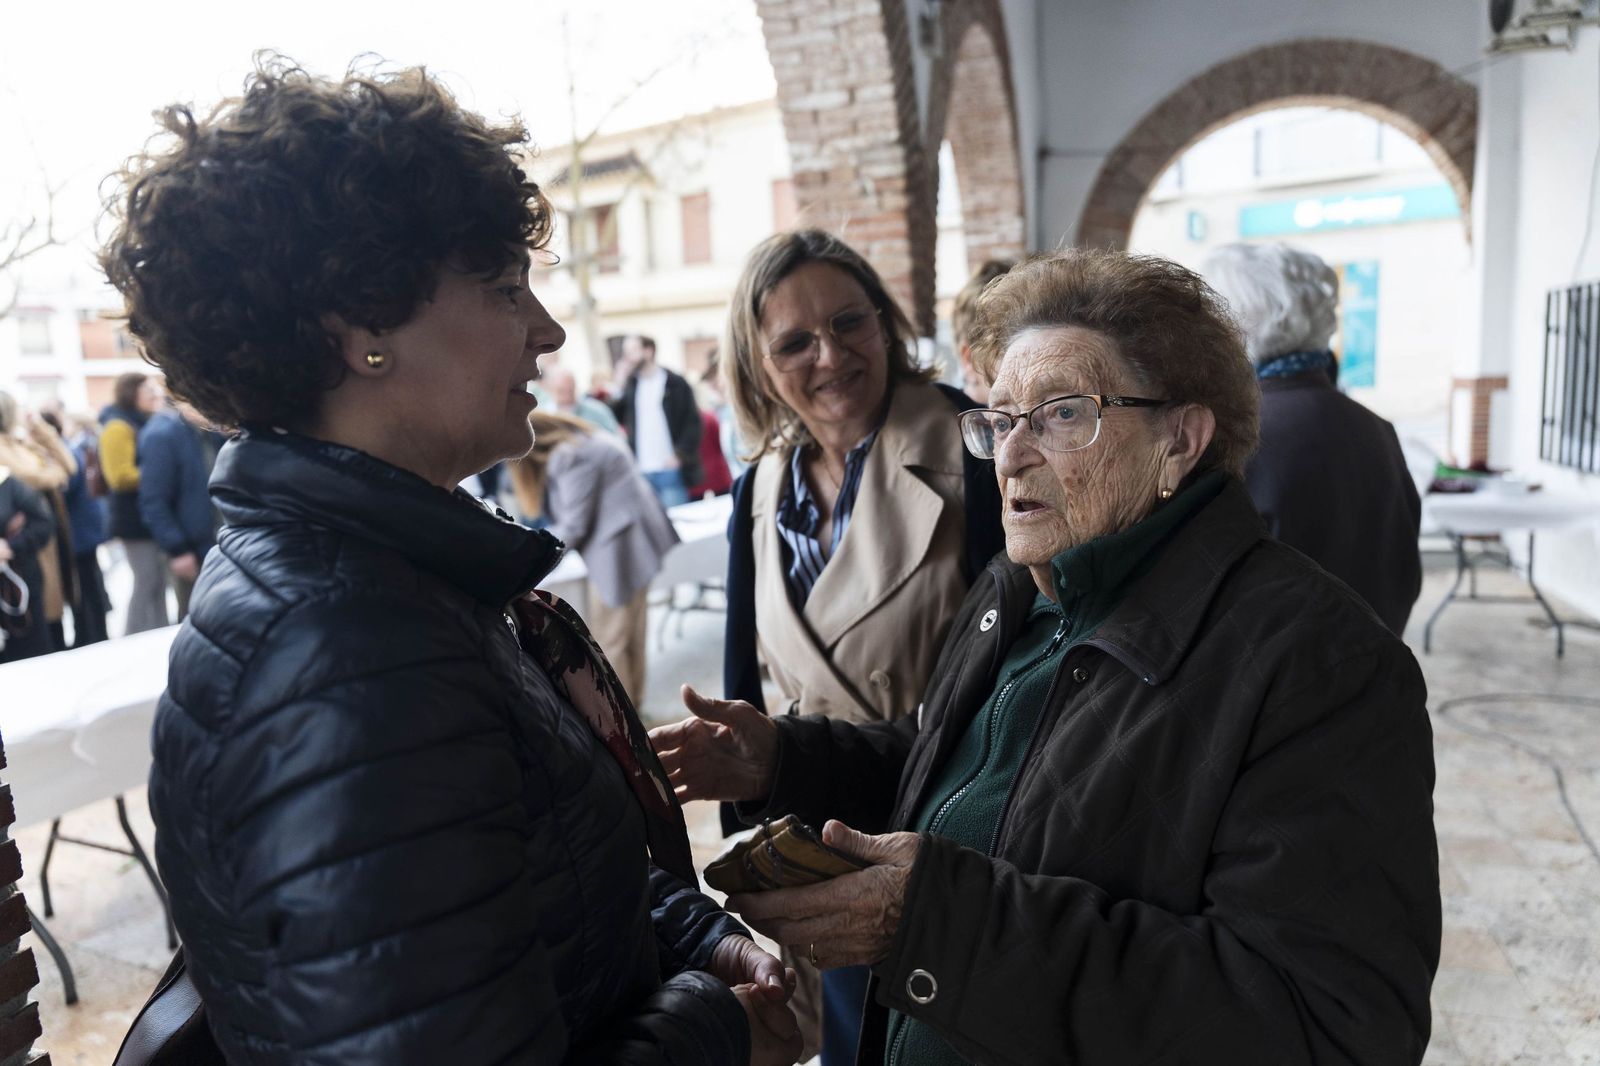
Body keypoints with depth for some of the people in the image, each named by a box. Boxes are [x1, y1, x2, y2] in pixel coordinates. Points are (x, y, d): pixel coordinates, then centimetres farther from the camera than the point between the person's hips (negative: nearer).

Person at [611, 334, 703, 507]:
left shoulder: (675, 384, 1)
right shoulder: (630, 386, 13)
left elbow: (693, 422, -3)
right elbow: (614, 419, 5)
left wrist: (680, 454, -11)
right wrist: (619, 387, -1)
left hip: (671, 468, -4)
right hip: (642, 471, 4)